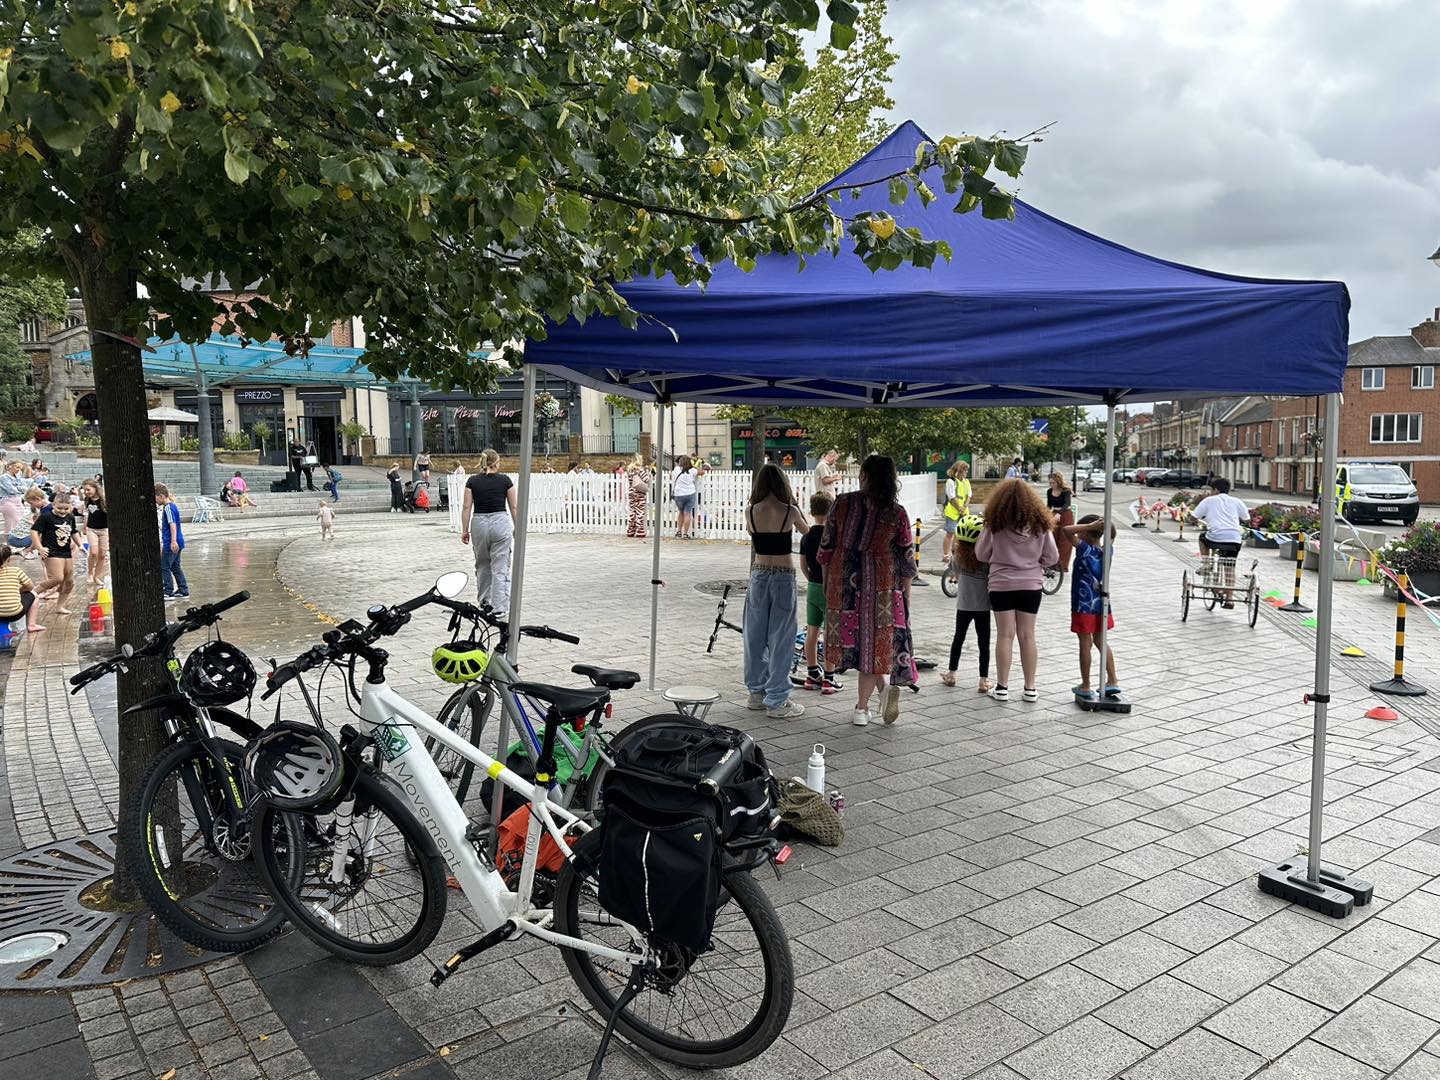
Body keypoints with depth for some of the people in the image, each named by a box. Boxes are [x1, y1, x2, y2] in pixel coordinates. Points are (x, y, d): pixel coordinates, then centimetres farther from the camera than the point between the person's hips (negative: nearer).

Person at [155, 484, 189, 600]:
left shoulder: (168, 508, -14)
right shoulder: (172, 506, 15)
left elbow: (172, 524, -23)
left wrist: (173, 541, -29)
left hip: (170, 544, -9)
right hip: (177, 543, 9)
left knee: (164, 567, -2)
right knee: (175, 567, 14)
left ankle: (169, 592, 1)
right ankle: (183, 591, 16)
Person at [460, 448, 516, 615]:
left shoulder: (472, 481, 3)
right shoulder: (505, 480, 1)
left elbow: (467, 507, 0)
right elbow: (513, 507, 4)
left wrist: (464, 530, 5)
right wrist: (517, 528, 13)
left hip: (479, 523, 2)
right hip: (500, 522, -2)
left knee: (482, 565, 20)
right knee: (500, 568, 0)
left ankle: (484, 602, 30)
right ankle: (499, 608, -4)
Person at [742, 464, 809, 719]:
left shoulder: (750, 512, -3)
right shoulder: (790, 511, -10)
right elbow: (806, 530, 11)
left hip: (758, 574, 3)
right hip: (783, 576, -3)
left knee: (756, 635, 14)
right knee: (780, 638, 2)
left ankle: (757, 692, 25)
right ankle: (777, 701, 4)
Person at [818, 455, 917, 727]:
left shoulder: (842, 503, -2)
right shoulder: (897, 513, -4)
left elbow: (826, 546, 3)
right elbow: (906, 560, -1)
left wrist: (826, 583, 16)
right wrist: (906, 593, 11)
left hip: (844, 580, 0)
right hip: (882, 585, 0)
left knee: (853, 637, 13)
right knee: (874, 641, 8)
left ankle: (883, 685, 3)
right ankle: (861, 708, 4)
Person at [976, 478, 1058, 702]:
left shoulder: (995, 524, -11)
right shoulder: (1040, 524, -5)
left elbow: (981, 555, -2)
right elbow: (1052, 557, 1)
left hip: (1001, 584, -2)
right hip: (1031, 585, 2)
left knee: (1005, 635, 5)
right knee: (1027, 635, 9)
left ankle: (1002, 687, 9)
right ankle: (1030, 689, 15)